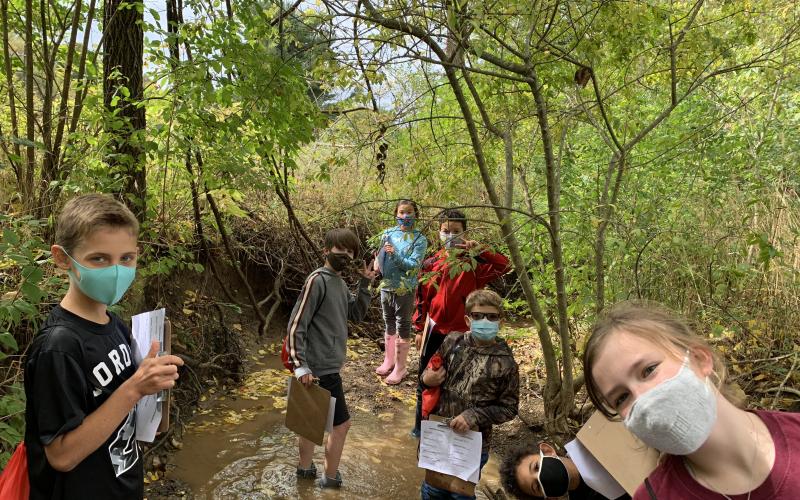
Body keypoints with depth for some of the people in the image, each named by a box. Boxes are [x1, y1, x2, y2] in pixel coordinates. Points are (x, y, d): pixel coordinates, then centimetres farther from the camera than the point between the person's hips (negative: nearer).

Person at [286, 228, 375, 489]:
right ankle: (330, 478, 22)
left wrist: (364, 284, 1)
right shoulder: (318, 280, -18)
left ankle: (305, 468, 37)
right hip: (322, 368, -8)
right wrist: (301, 366, -24)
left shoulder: (340, 283, 9)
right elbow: (296, 325, -20)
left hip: (324, 366, 8)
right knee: (341, 423, 4)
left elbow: (357, 314, 14)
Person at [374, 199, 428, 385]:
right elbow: (381, 254, 15)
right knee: (389, 325, 17)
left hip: (405, 289, -4)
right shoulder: (388, 233, 5)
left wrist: (394, 255, -28)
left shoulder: (419, 239, -7)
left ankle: (400, 368, 16)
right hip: (386, 286, 4)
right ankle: (388, 361, 33)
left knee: (403, 327, 4)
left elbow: (413, 265, -16)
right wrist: (377, 263, -6)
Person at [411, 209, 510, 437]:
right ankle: (421, 425, 30)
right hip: (434, 331, 2)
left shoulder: (474, 262, -6)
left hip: (462, 332, -2)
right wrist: (419, 329, 6)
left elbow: (504, 267, -20)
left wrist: (481, 249, -29)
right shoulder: (431, 263, 0)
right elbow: (421, 299, 6)